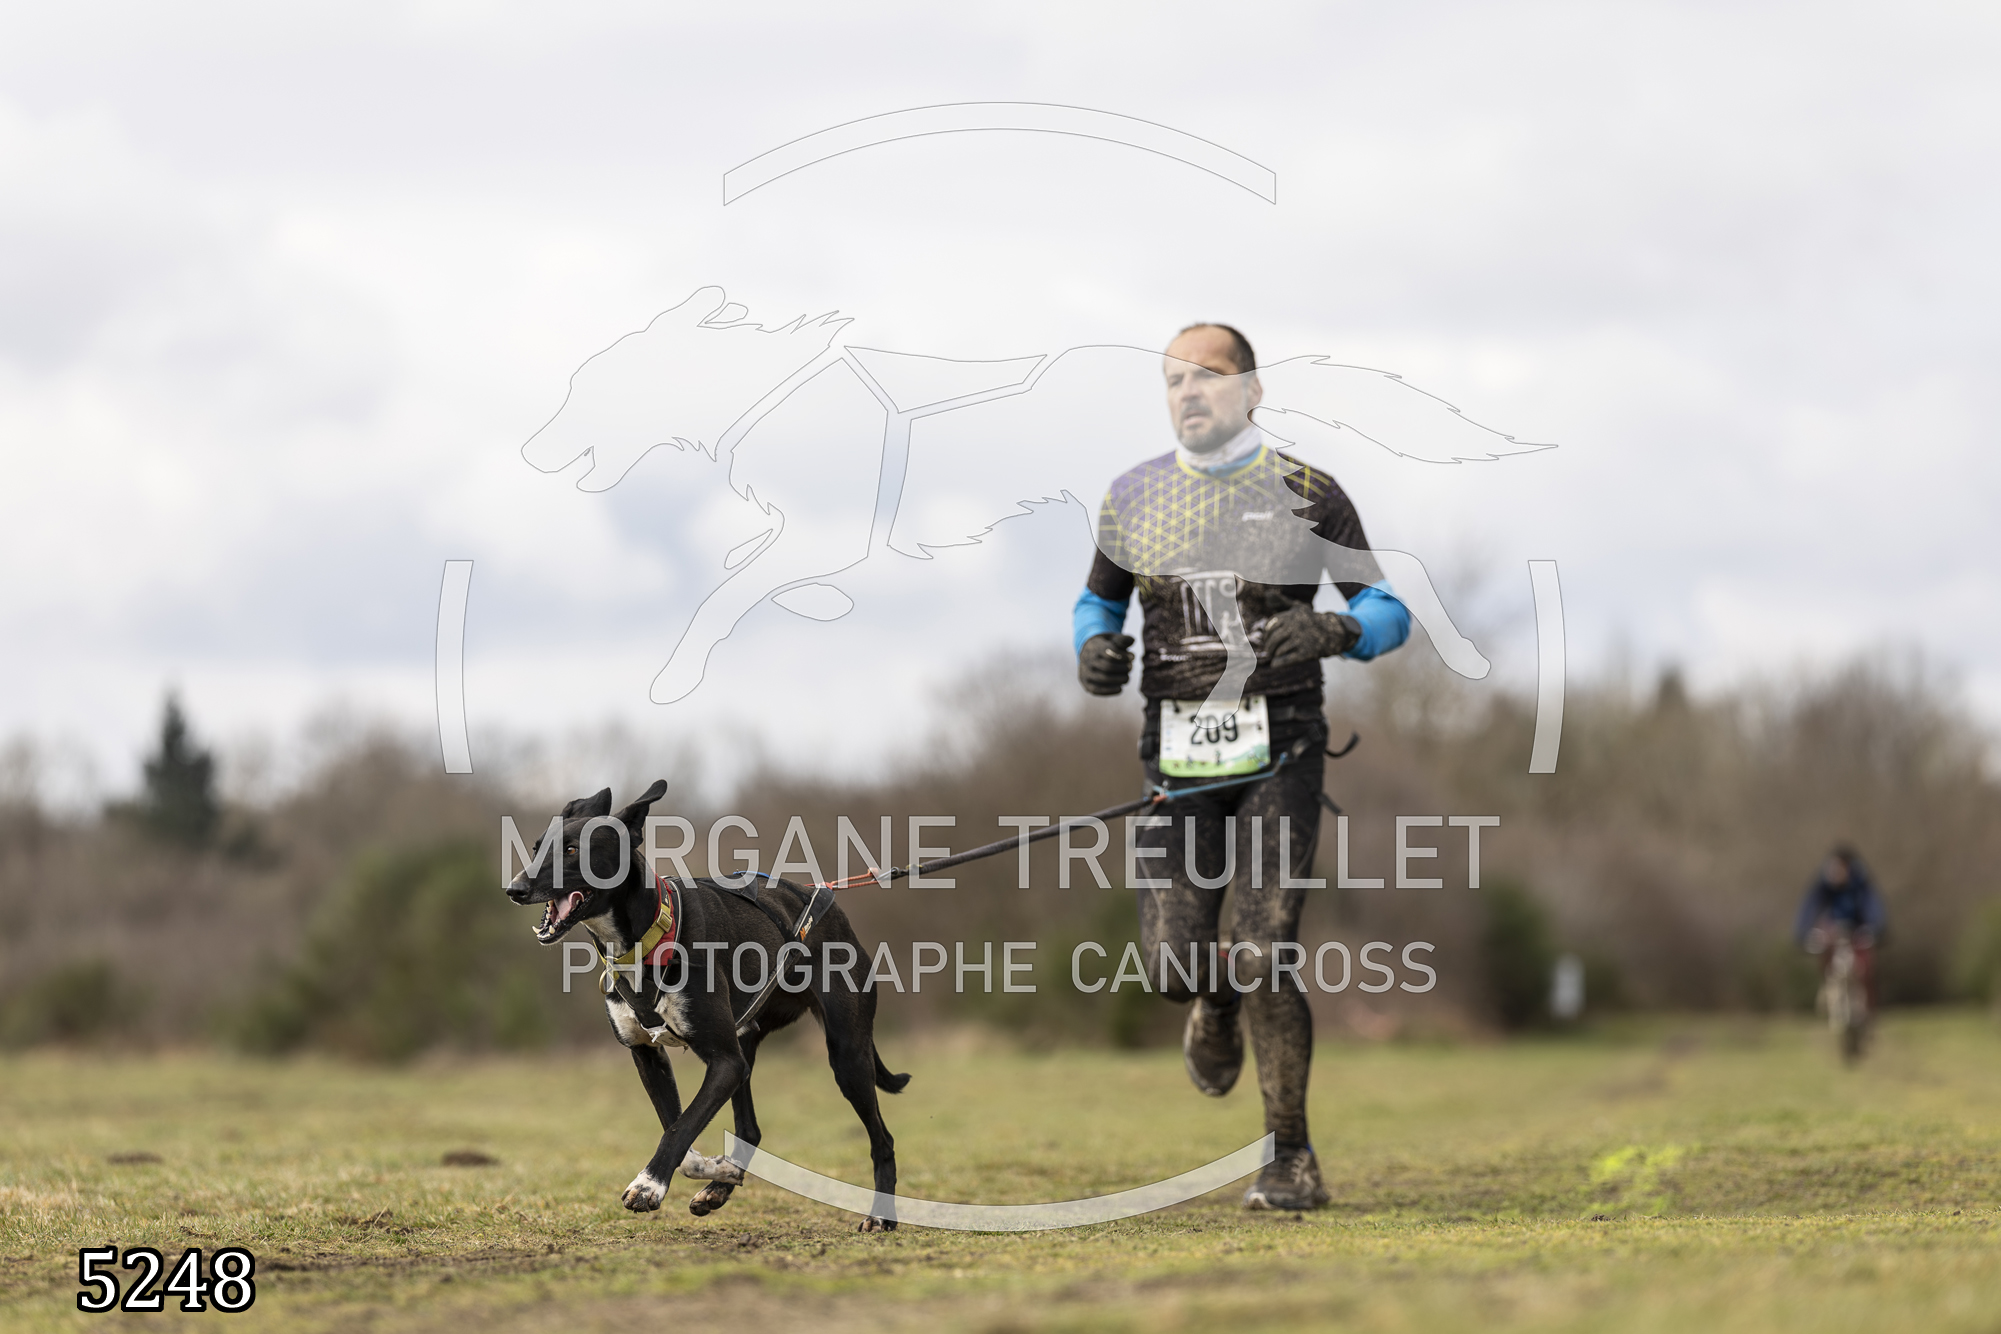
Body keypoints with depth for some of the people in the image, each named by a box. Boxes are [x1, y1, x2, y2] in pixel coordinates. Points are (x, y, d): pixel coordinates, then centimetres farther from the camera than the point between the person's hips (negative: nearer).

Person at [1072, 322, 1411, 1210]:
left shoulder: (1306, 495, 0)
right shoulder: (1132, 498, 8)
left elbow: (1389, 613, 4)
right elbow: (1099, 601, 21)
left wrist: (1329, 631, -19)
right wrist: (1094, 649, -3)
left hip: (1278, 753, -3)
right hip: (1178, 760, 3)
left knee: (1264, 959, -12)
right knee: (1172, 964, -7)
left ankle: (1291, 1160, 3)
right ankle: (1218, 1001, 33)